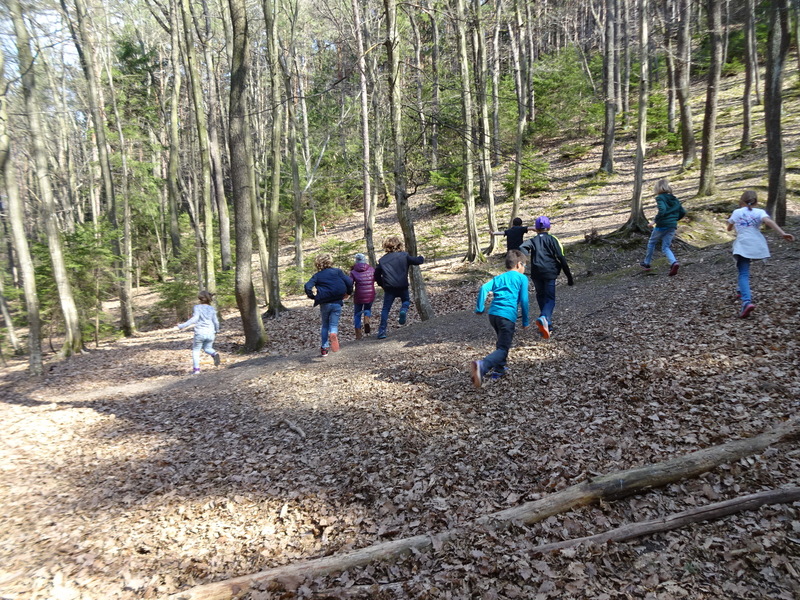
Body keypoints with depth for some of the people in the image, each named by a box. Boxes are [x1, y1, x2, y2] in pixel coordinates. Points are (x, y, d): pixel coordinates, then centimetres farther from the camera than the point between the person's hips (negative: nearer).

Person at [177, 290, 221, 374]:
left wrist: (183, 325, -15)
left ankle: (196, 368, 6)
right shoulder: (212, 309, 8)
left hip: (200, 333, -3)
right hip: (210, 333, 3)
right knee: (207, 348, 22)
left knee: (196, 350, 14)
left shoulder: (197, 307, -2)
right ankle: (214, 354, -10)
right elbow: (216, 322, 7)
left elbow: (194, 318, -15)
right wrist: (217, 331, 24)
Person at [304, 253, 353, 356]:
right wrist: (348, 293, 10)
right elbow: (349, 282, -5)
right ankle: (333, 334, -30)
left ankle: (324, 348, 15)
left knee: (325, 325, 18)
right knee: (333, 325, 6)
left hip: (324, 304, 1)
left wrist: (313, 297, 3)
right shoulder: (337, 271, 3)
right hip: (337, 303, -1)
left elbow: (308, 286, -11)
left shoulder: (317, 276, 3)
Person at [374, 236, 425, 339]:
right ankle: (404, 310, -10)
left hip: (389, 288, 1)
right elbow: (416, 261, 4)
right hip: (403, 286, -1)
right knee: (406, 300, 25)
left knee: (385, 309, 5)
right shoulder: (404, 255, 3)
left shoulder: (382, 260, 10)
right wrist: (422, 258, 26)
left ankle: (382, 331, -5)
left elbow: (377, 275, 11)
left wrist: (382, 284, 24)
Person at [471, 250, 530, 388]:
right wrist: (525, 321, 11)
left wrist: (479, 308, 5)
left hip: (493, 314, 6)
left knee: (502, 342, 30)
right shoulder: (522, 278, 11)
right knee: (503, 349, -9)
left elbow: (484, 288, 4)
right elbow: (524, 300, 3)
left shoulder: (498, 278, 22)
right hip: (507, 316, -6)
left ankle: (499, 370, 35)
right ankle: (482, 366, -35)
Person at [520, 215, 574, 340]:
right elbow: (561, 258, 1)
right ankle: (544, 318, -30)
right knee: (550, 299, 0)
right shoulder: (552, 240, 5)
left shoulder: (533, 241, 11)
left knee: (541, 296, 19)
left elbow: (522, 248, -12)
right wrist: (569, 276, 5)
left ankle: (548, 325, 21)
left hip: (536, 274, 2)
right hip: (550, 273, -2)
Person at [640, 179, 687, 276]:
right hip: (673, 226, 6)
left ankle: (646, 263, 27)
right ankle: (674, 263, -18)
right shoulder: (674, 199, 12)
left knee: (651, 243, 17)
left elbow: (662, 210, -25)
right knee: (665, 247, 9)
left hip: (662, 225, -6)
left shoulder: (660, 198, -9)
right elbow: (683, 212, 12)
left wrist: (654, 220, -17)